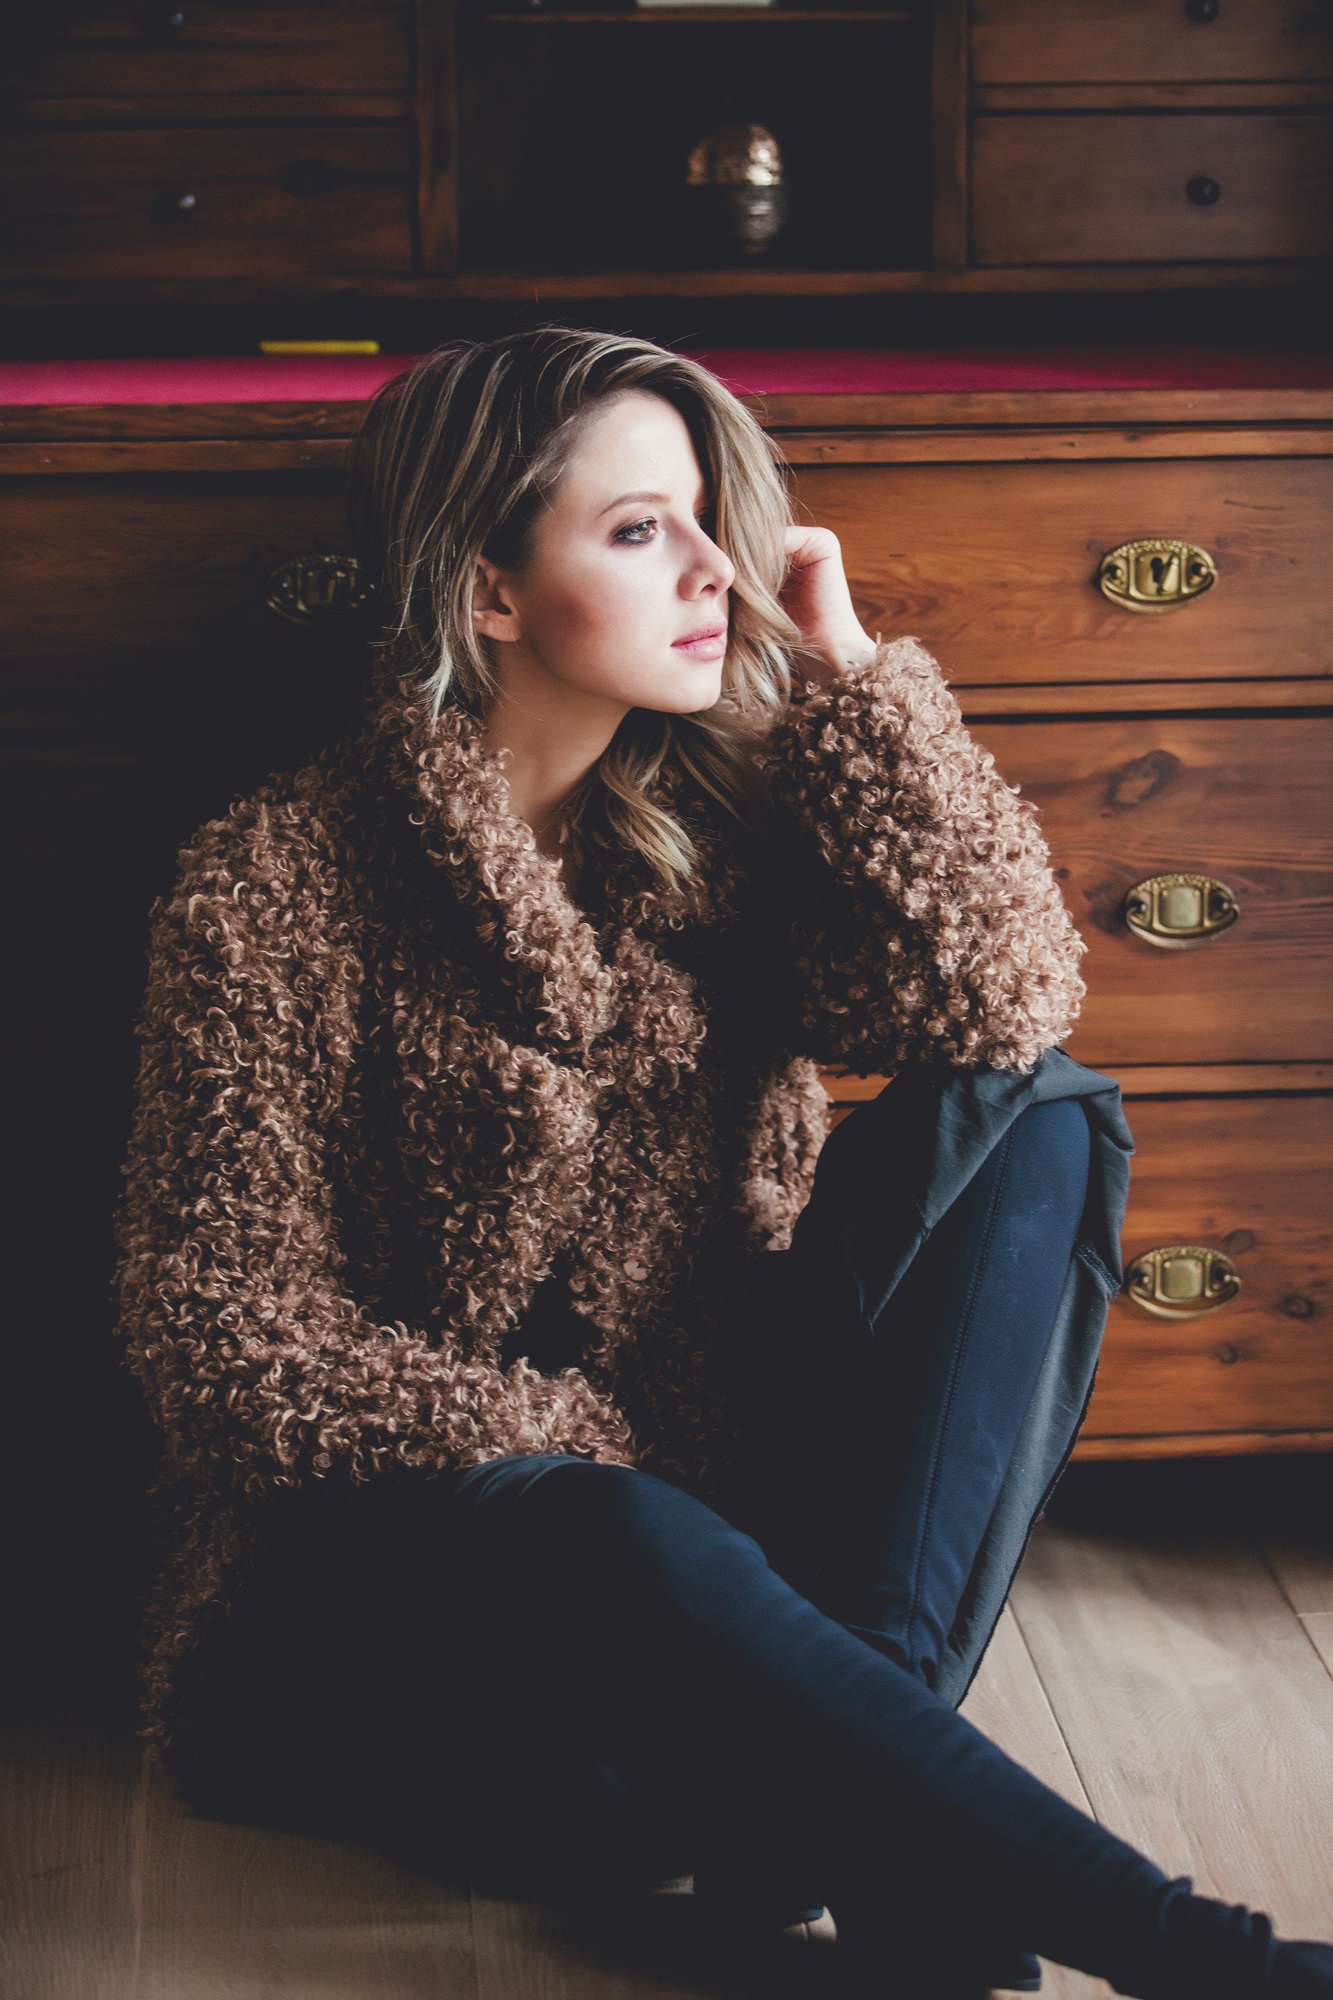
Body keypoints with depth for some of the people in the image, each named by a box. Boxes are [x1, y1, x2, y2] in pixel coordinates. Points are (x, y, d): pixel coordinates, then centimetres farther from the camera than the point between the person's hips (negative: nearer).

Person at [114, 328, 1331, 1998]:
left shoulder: (714, 823, 5)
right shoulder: (276, 889, -8)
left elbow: (994, 1004, -12)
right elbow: (228, 1342, -11)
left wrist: (843, 664, -11)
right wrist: (589, 1455, -18)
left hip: (715, 1496, 5)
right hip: (390, 1572, -5)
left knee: (1037, 1122, -13)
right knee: (618, 1546, -40)